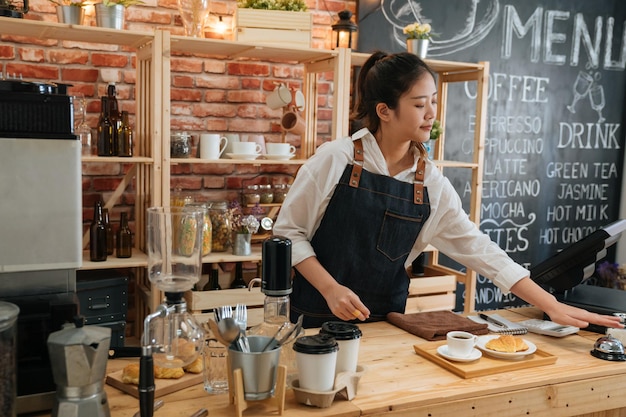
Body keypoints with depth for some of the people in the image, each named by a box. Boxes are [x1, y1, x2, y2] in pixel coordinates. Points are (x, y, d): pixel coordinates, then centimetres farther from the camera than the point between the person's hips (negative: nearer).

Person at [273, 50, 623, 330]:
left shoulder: (432, 183, -2)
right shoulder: (335, 160, -13)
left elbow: (479, 248, -1)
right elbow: (289, 231, -7)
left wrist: (552, 306, -5)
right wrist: (331, 289, -18)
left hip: (385, 324, 3)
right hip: (317, 319, -3)